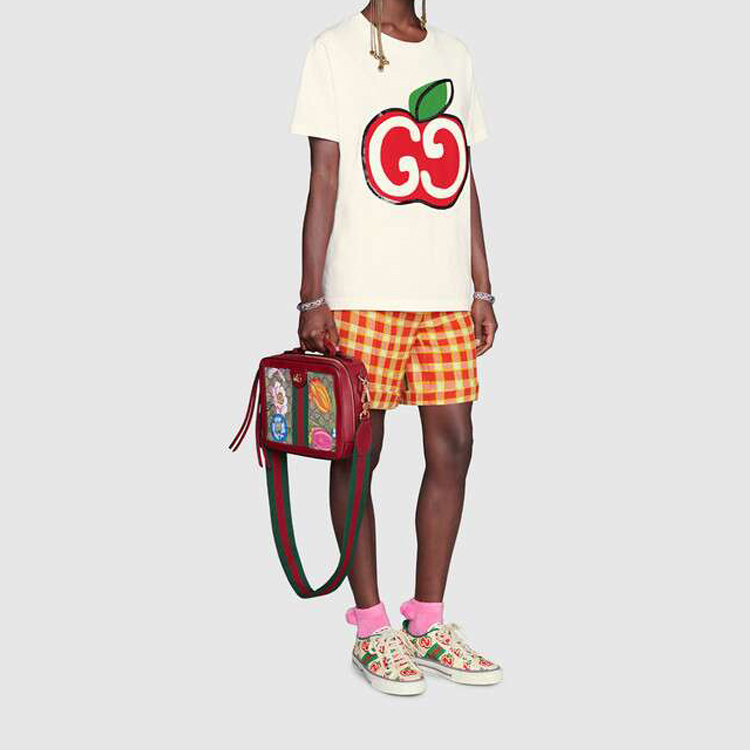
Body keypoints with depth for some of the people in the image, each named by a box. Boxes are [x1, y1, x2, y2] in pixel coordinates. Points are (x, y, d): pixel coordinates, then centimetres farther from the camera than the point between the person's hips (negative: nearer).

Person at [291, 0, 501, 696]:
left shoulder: (453, 56, 18)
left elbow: (463, 181, 17)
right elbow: (323, 180, -3)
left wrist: (481, 287, 12)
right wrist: (312, 297, -9)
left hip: (446, 294, 5)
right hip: (362, 293, -5)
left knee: (452, 446, 3)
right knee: (359, 451, 0)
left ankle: (426, 623, 15)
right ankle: (370, 628, 12)